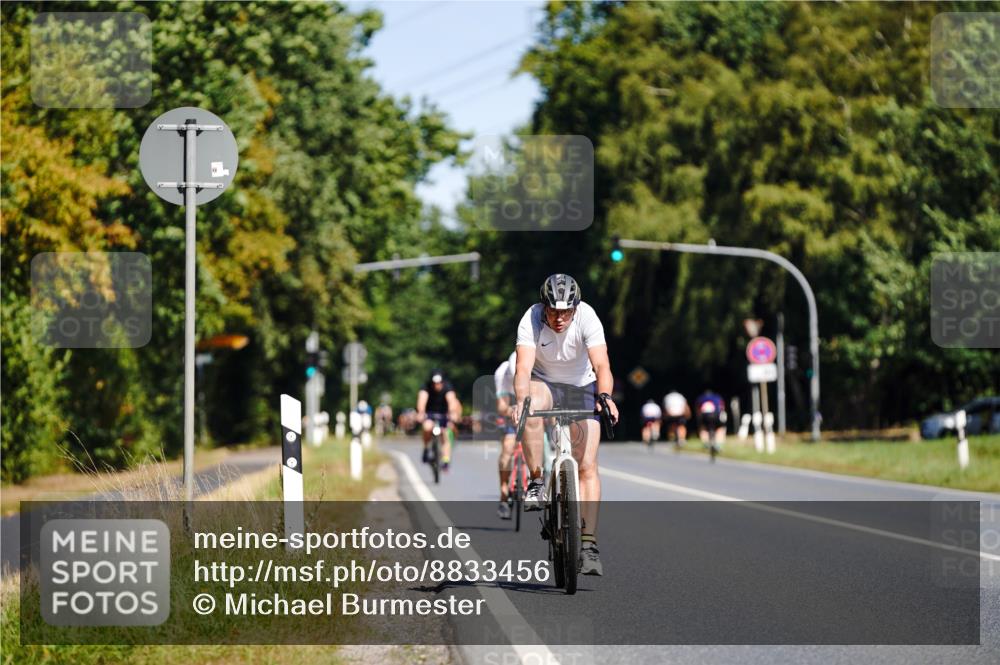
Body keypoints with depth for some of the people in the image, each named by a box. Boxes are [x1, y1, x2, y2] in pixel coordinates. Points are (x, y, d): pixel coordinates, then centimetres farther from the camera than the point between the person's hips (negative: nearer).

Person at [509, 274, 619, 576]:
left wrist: (605, 396, -53)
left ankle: (588, 544, -7)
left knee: (588, 466, -10)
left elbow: (601, 364, -34)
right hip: (544, 383, 0)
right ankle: (536, 483, -24)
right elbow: (523, 367, -35)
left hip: (581, 388, 0)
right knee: (532, 407, -38)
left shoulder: (587, 317, -25)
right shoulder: (531, 320, -25)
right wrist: (520, 400, -53)